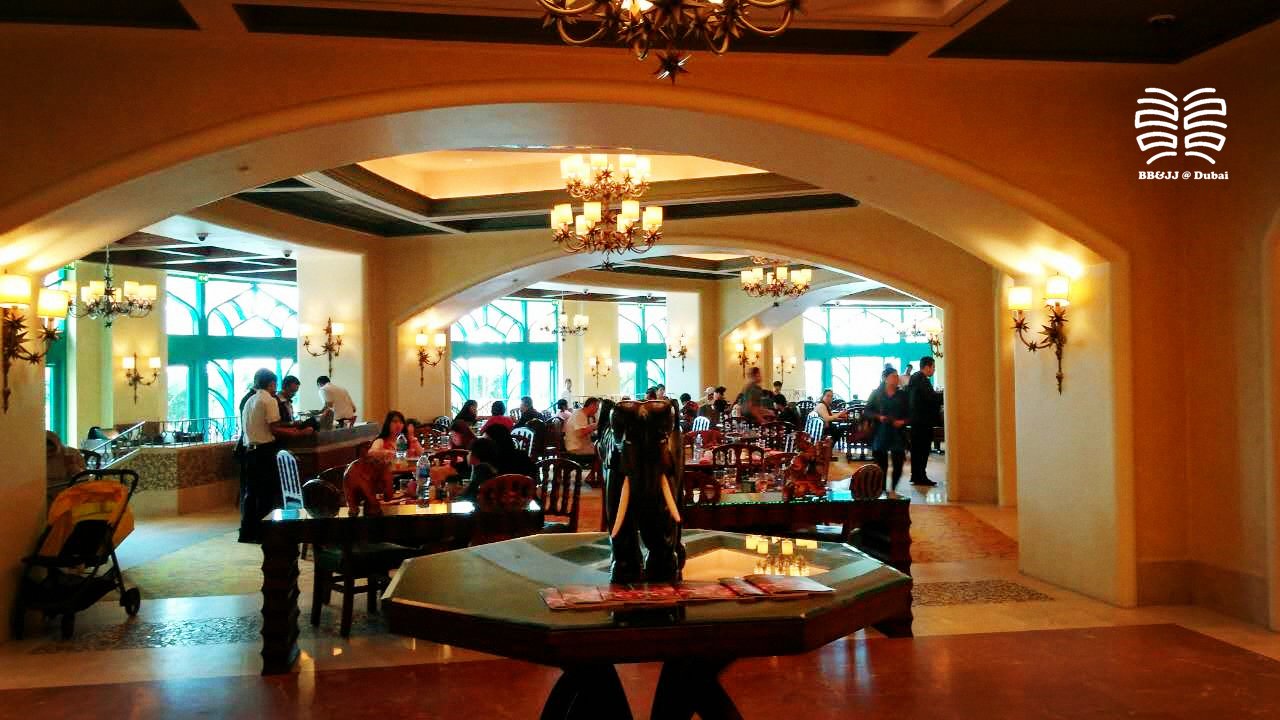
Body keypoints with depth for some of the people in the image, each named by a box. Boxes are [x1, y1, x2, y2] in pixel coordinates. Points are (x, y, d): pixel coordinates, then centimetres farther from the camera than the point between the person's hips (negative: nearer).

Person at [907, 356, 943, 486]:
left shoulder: (914, 378, 14)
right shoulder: (922, 380, -16)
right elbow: (932, 398, -21)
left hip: (915, 419, 10)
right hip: (923, 421, -10)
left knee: (917, 448, 13)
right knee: (923, 448, -6)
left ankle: (916, 476, 18)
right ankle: (920, 477, -4)